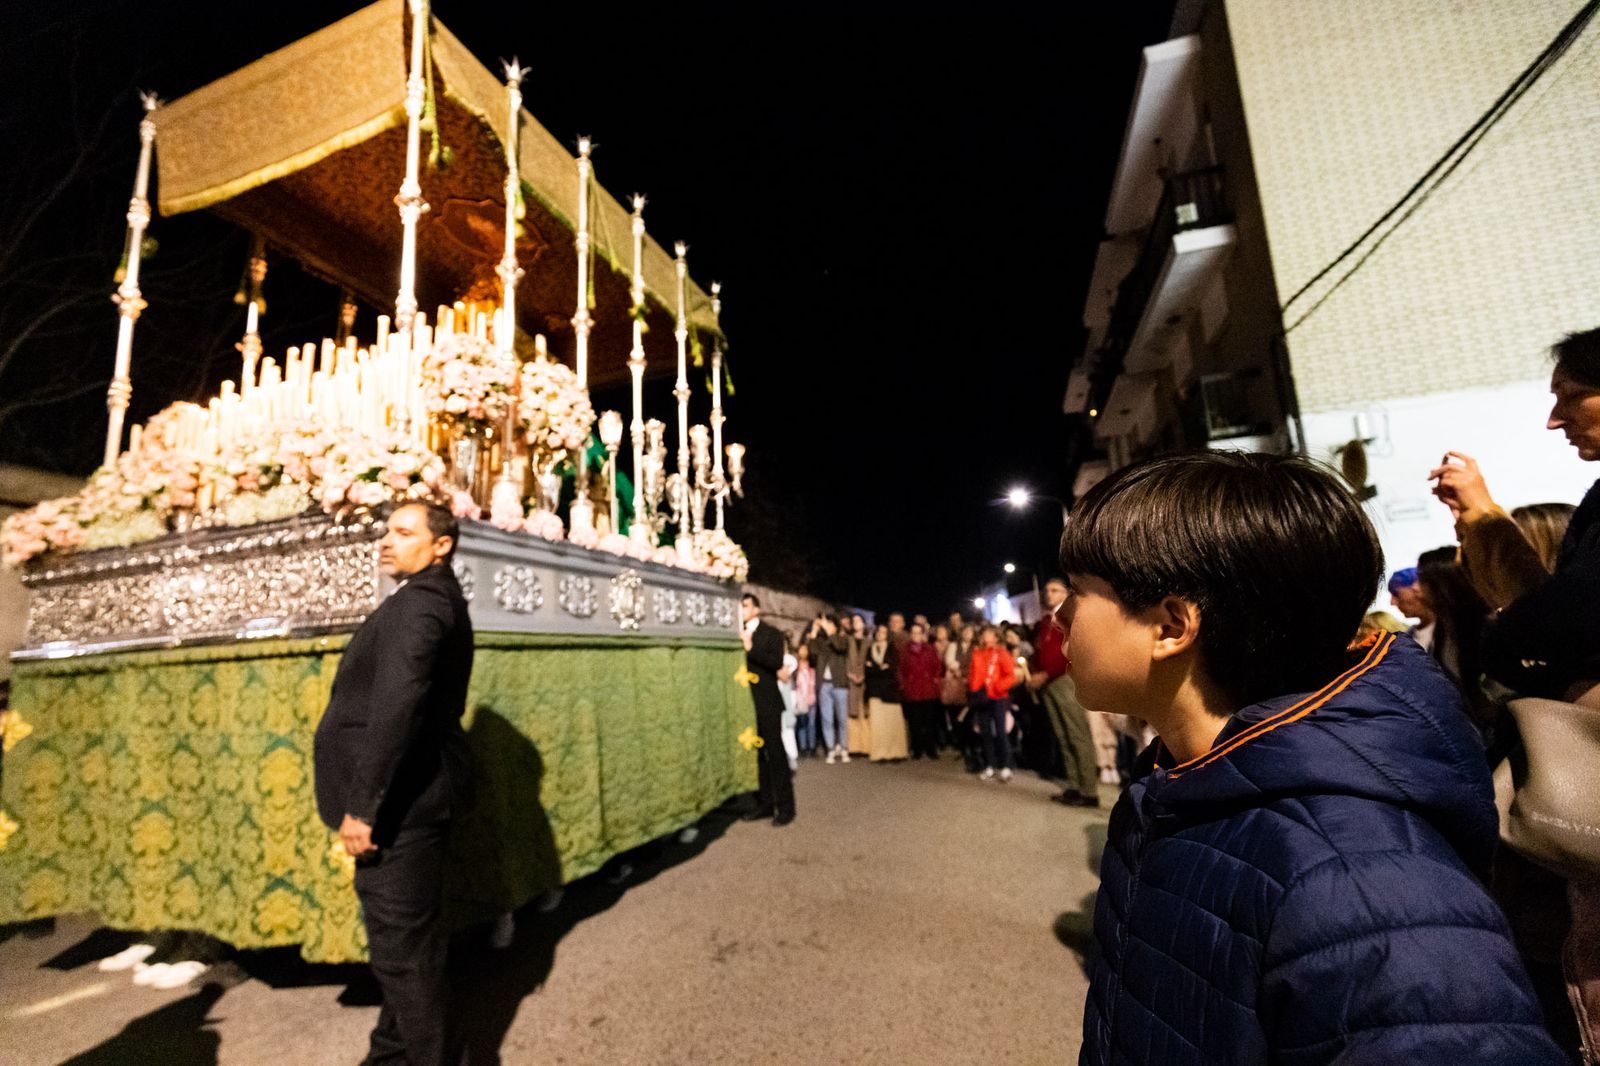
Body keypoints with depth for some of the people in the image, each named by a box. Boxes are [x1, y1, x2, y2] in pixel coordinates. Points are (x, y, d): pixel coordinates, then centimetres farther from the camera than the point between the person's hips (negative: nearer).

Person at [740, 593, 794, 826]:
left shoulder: (771, 633, -2)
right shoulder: (737, 634, 9)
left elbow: (777, 662, -17)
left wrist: (751, 648, -22)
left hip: (766, 702, -5)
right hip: (747, 702, 5)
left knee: (775, 753, 0)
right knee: (756, 753, 11)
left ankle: (785, 806, 8)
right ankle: (765, 803, 22)